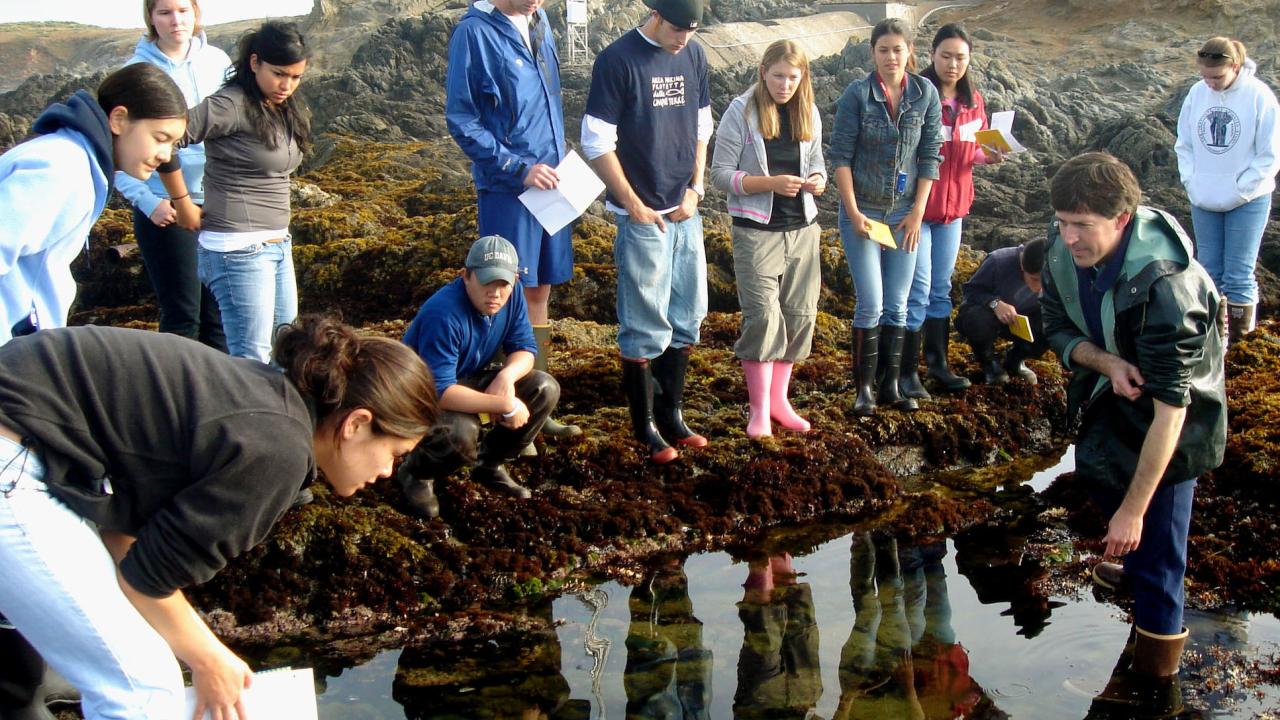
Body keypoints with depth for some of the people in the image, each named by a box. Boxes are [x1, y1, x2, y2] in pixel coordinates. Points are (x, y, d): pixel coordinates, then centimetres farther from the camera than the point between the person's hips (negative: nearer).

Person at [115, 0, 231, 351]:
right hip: (165, 210, -3)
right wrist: (147, 201, -14)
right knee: (181, 314, -2)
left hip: (218, 205, 3)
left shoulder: (217, 61, 4)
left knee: (219, 313, 7)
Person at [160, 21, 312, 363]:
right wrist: (183, 204, -10)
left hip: (278, 247, 9)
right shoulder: (232, 105, -14)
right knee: (252, 359, -7)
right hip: (238, 251, -8)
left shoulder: (286, 110, 11)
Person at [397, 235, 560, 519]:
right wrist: (504, 405, -37)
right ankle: (416, 474, -1)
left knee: (545, 389, -11)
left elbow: (524, 348, -5)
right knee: (461, 433, -38)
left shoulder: (510, 296, -13)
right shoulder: (443, 314, -34)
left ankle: (490, 464, 10)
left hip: (468, 381, 7)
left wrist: (507, 375, -29)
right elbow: (439, 392, -37)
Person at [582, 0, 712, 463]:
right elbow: (597, 142, -10)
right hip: (642, 216, -6)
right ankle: (645, 427, 12)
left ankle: (672, 414, 25)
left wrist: (695, 189, 3)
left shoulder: (694, 56, 7)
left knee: (686, 318, 12)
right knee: (644, 326, 0)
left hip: (685, 213, 6)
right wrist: (633, 204, -11)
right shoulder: (618, 60, -11)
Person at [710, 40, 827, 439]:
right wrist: (771, 183, -23)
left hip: (802, 229, 5)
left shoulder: (809, 113, 6)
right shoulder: (741, 112, -8)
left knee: (799, 315, 7)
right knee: (762, 315, -8)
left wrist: (818, 180, -7)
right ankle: (759, 408, 5)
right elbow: (721, 173, -10)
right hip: (757, 230, -5)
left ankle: (779, 399, 21)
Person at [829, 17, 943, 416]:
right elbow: (841, 155, -6)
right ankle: (864, 388, 7)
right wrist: (853, 211, -10)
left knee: (897, 305, 6)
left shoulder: (926, 94, -1)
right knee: (871, 304, -5)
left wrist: (917, 212, -1)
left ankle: (891, 385, 17)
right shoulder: (857, 93, -8)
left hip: (905, 214, 3)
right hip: (862, 211, -2)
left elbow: (929, 155, 3)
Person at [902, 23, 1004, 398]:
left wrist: (989, 155, -4)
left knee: (941, 287, 16)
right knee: (919, 288, -5)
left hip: (954, 204, 6)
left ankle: (937, 361, 28)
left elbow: (974, 150, 15)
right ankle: (907, 371, 5)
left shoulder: (973, 99, 6)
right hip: (917, 204, -6)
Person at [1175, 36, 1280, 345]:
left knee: (1238, 276, -1)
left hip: (1247, 203, -4)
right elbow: (1184, 144, 8)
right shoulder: (1197, 93, -3)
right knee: (1209, 273, 12)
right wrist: (1191, 183, -4)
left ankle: (1238, 340, 9)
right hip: (1203, 202, 4)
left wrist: (1239, 191, -13)